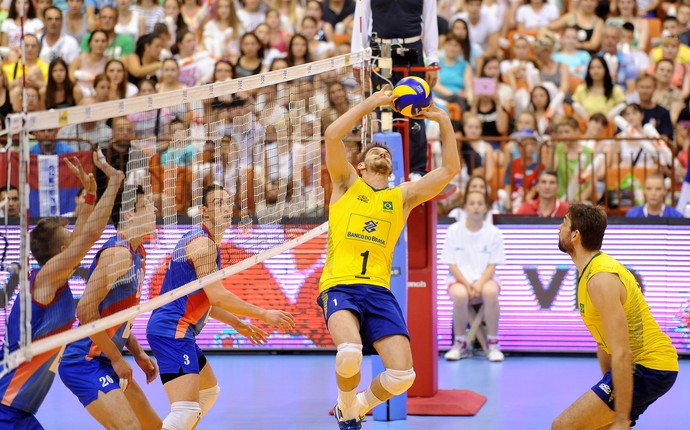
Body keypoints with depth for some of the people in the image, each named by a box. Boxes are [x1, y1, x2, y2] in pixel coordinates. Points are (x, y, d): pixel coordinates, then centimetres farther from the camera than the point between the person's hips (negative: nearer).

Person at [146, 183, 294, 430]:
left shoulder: (205, 242, 20)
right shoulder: (203, 243, -13)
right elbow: (217, 296, -20)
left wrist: (238, 324, 26)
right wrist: (263, 314, -13)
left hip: (180, 331, 11)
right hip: (172, 331, -11)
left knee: (209, 391, 28)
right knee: (187, 410, -23)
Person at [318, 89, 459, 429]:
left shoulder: (403, 196, 19)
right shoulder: (347, 183, 14)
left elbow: (450, 169, 11)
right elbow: (332, 135, -2)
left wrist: (444, 122, 3)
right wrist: (372, 102, -1)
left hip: (378, 290, 3)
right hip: (339, 286, -3)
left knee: (403, 375, -12)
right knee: (349, 352, -31)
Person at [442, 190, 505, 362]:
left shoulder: (494, 233, 4)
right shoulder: (454, 231, 4)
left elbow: (492, 265, 0)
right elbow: (452, 264, 1)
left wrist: (480, 284, -19)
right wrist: (467, 284, -16)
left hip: (484, 279, 0)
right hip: (459, 279, 0)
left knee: (491, 292, -37)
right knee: (460, 295, -37)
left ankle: (492, 344, -21)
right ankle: (460, 344, -18)